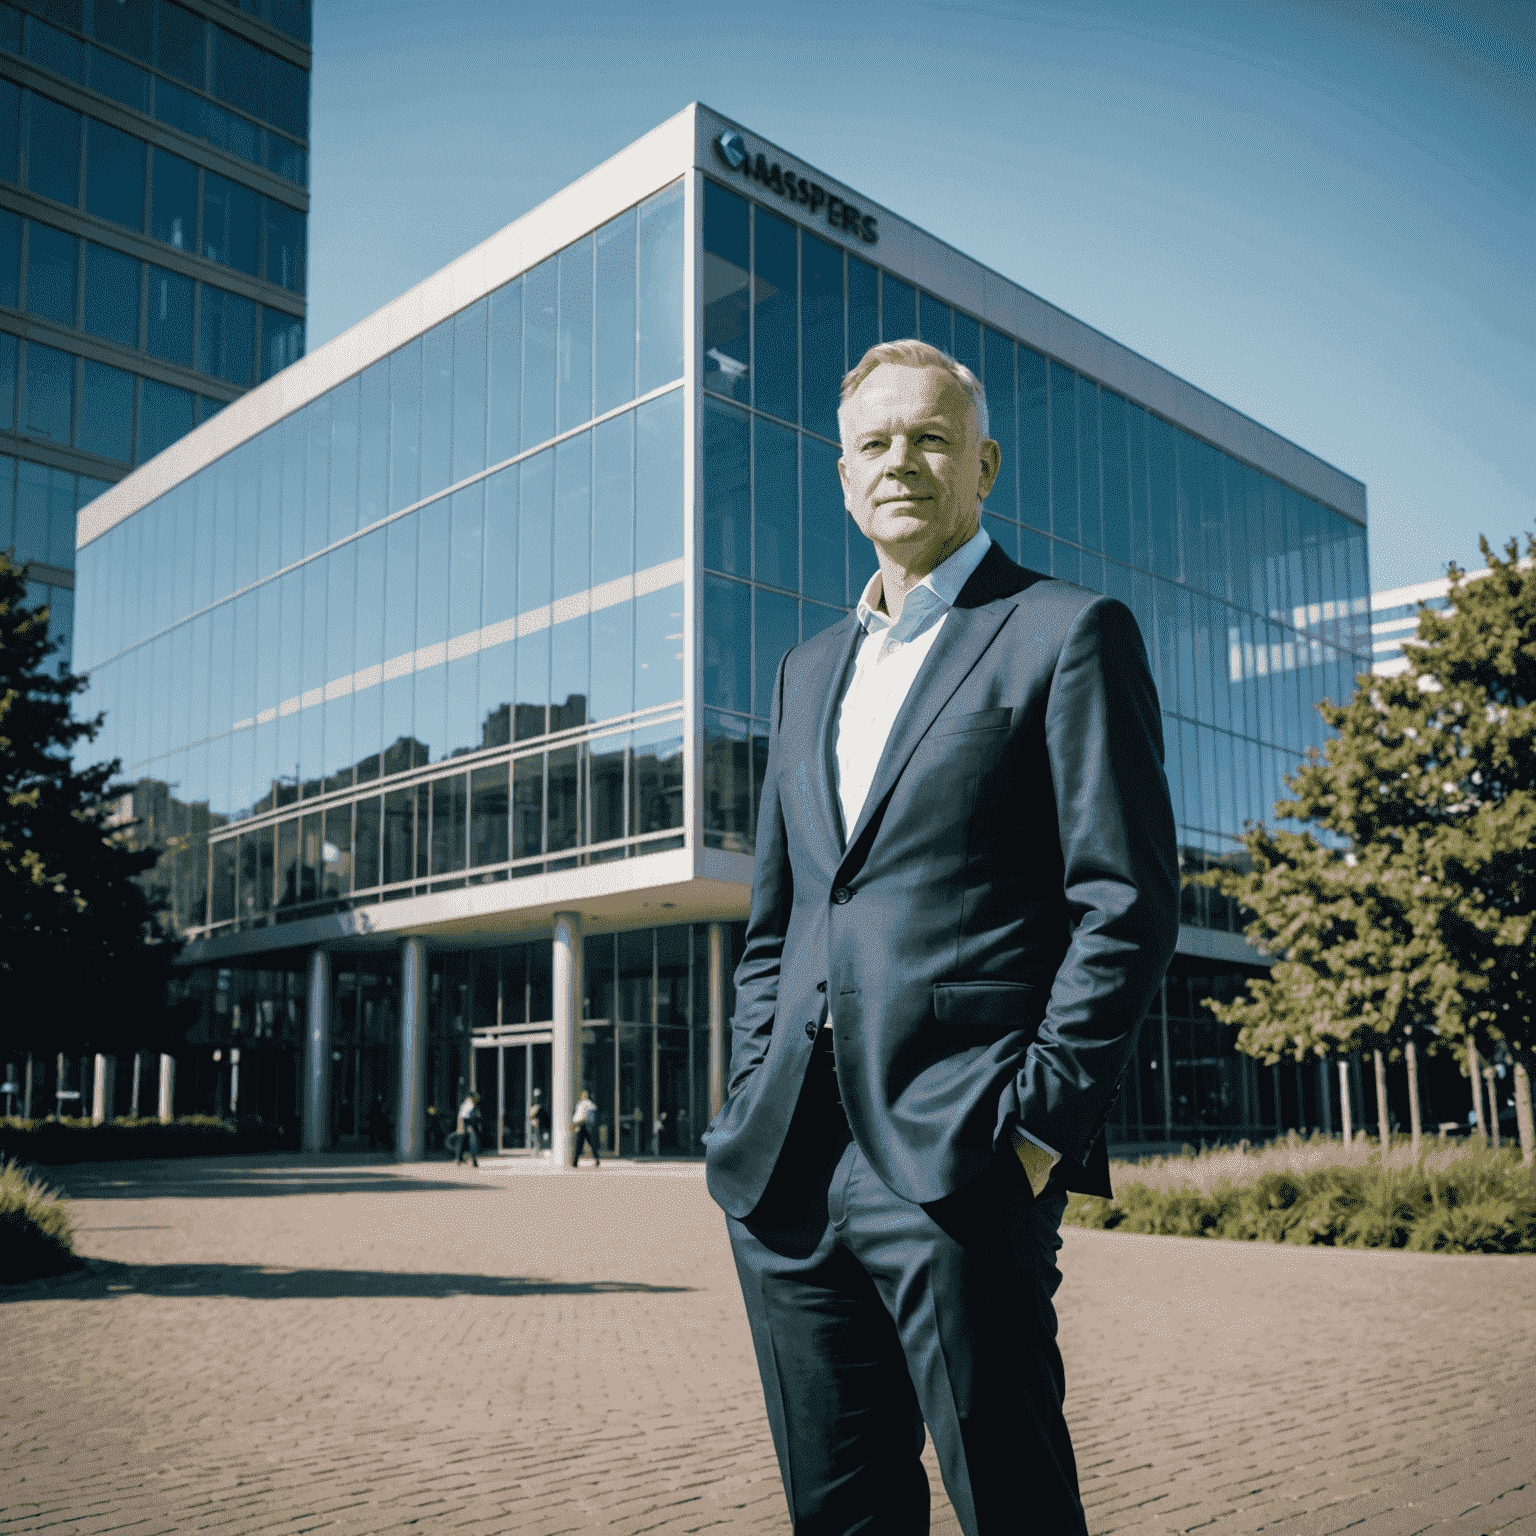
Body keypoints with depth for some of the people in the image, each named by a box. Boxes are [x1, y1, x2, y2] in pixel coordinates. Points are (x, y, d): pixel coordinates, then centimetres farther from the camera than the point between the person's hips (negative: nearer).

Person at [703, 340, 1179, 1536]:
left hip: (957, 1165, -6)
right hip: (787, 1169, 6)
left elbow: (1127, 905, -7)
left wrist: (1040, 1125, -13)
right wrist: (757, 1113, 11)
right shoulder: (810, 670, 20)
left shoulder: (1068, 633, 1)